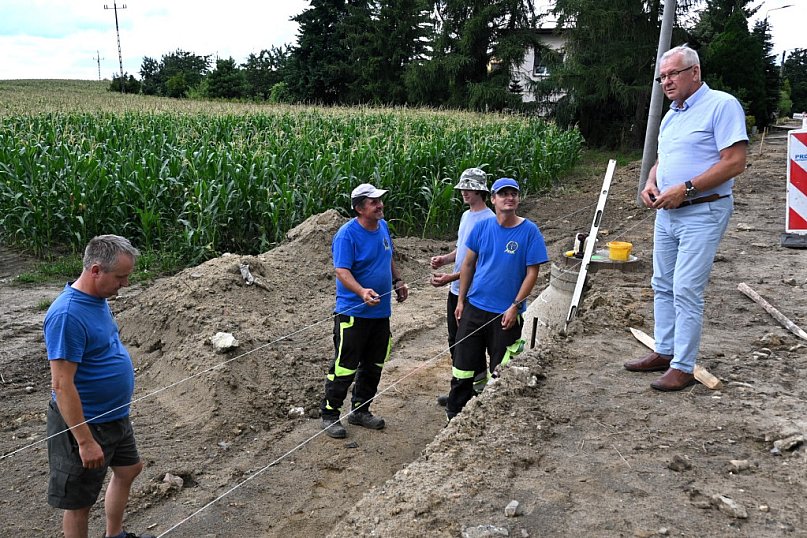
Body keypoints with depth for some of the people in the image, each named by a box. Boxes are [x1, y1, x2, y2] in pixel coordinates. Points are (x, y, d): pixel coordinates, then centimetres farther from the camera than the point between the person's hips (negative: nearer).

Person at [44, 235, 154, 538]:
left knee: (128, 470, 25)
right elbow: (62, 386, -27)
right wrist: (85, 441, -25)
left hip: (115, 415, 10)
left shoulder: (98, 299, 1)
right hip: (85, 423, -10)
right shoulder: (67, 315, -28)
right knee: (79, 502, 8)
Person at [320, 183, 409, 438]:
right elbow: (342, 272, -24)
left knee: (373, 366, 16)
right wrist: (362, 292, -39)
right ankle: (329, 415, 14)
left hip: (381, 312, 8)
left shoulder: (382, 226, 7)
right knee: (344, 368, -2)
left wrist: (397, 281, 12)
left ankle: (360, 411, 31)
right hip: (353, 313, -8)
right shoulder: (347, 234, -17)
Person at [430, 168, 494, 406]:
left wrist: (452, 277, -28)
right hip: (456, 290, 9)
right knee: (454, 342, 17)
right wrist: (444, 259, 1)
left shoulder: (489, 221, -18)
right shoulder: (466, 215, 10)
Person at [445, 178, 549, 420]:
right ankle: (454, 415, 24)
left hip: (506, 313, -3)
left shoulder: (530, 231, -9)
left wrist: (515, 307, -13)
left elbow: (532, 272, -8)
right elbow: (468, 264, 7)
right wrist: (461, 301, 6)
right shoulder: (482, 226, 0)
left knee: (500, 371, 10)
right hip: (474, 308, 3)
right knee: (463, 365, 10)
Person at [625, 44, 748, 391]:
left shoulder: (721, 105, -11)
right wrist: (651, 182, 3)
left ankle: (683, 367, 2)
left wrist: (685, 188, -21)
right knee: (662, 286, 14)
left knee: (686, 291, -8)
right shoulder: (672, 114, 16)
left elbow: (735, 162, -18)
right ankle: (664, 352, 27)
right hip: (667, 212, 9)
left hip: (702, 213, -9)